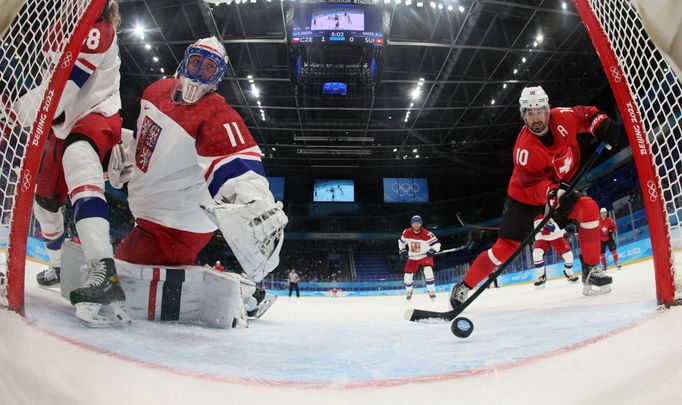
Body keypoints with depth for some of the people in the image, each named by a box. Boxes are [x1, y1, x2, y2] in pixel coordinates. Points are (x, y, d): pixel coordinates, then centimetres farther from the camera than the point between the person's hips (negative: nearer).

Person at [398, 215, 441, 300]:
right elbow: (401, 241, 9)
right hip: (412, 258, 3)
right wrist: (402, 251, 2)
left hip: (425, 257, -3)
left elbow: (437, 244, -22)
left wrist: (432, 250, -38)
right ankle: (409, 291, 28)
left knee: (428, 272, -28)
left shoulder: (427, 234, -24)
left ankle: (432, 291, -10)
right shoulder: (406, 233, -11)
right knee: (407, 276, -2)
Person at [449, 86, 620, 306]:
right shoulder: (525, 148, -31)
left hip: (560, 188, 5)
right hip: (523, 197, -5)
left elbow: (583, 114, 4)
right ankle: (464, 286, 2)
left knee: (588, 207, -21)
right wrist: (554, 194, -48)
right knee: (505, 246, -10)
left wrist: (601, 123, -14)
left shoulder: (561, 118, -16)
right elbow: (532, 185, -31)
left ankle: (590, 271, -7)